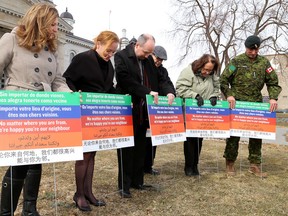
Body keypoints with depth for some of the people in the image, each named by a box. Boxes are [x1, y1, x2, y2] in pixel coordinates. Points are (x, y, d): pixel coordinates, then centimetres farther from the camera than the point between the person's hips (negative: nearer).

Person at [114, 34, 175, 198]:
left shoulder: (148, 61, 13)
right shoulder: (121, 57, -7)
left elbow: (159, 79, 14)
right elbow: (127, 80, -20)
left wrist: (169, 92, -5)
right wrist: (147, 92, -24)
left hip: (143, 112, 7)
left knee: (140, 148, 13)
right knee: (127, 149, 0)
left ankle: (137, 181, 24)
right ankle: (124, 185, 10)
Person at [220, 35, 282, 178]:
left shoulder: (264, 62, 5)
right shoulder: (236, 61, -3)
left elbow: (273, 82, 7)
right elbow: (223, 80, -4)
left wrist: (273, 97, -8)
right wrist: (229, 95, -17)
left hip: (256, 105, 3)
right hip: (236, 104, -3)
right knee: (233, 134, 3)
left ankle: (255, 165, 19)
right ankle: (230, 163, 16)